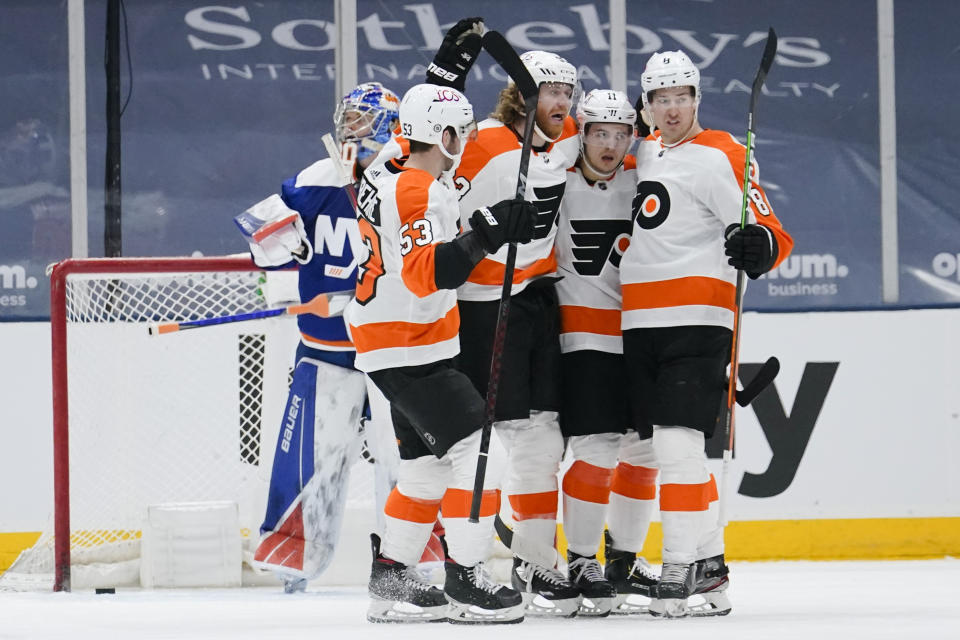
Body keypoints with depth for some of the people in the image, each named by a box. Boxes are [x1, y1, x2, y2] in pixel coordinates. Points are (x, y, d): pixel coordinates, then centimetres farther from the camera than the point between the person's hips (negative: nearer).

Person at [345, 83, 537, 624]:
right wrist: (483, 238, -36)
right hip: (409, 349, -11)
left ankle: (391, 579, 18)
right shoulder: (422, 193, -21)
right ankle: (466, 579, -10)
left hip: (390, 342, 11)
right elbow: (427, 274, -32)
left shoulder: (388, 176, 9)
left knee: (427, 464, 15)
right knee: (474, 447, -12)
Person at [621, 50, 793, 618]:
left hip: (697, 320, -8)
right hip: (640, 324, 8)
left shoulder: (721, 157, -7)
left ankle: (683, 567, -14)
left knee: (678, 442, -15)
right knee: (672, 448, 9)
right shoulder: (643, 151, 16)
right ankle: (710, 563, 15)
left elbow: (773, 237, -13)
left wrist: (759, 246, -33)